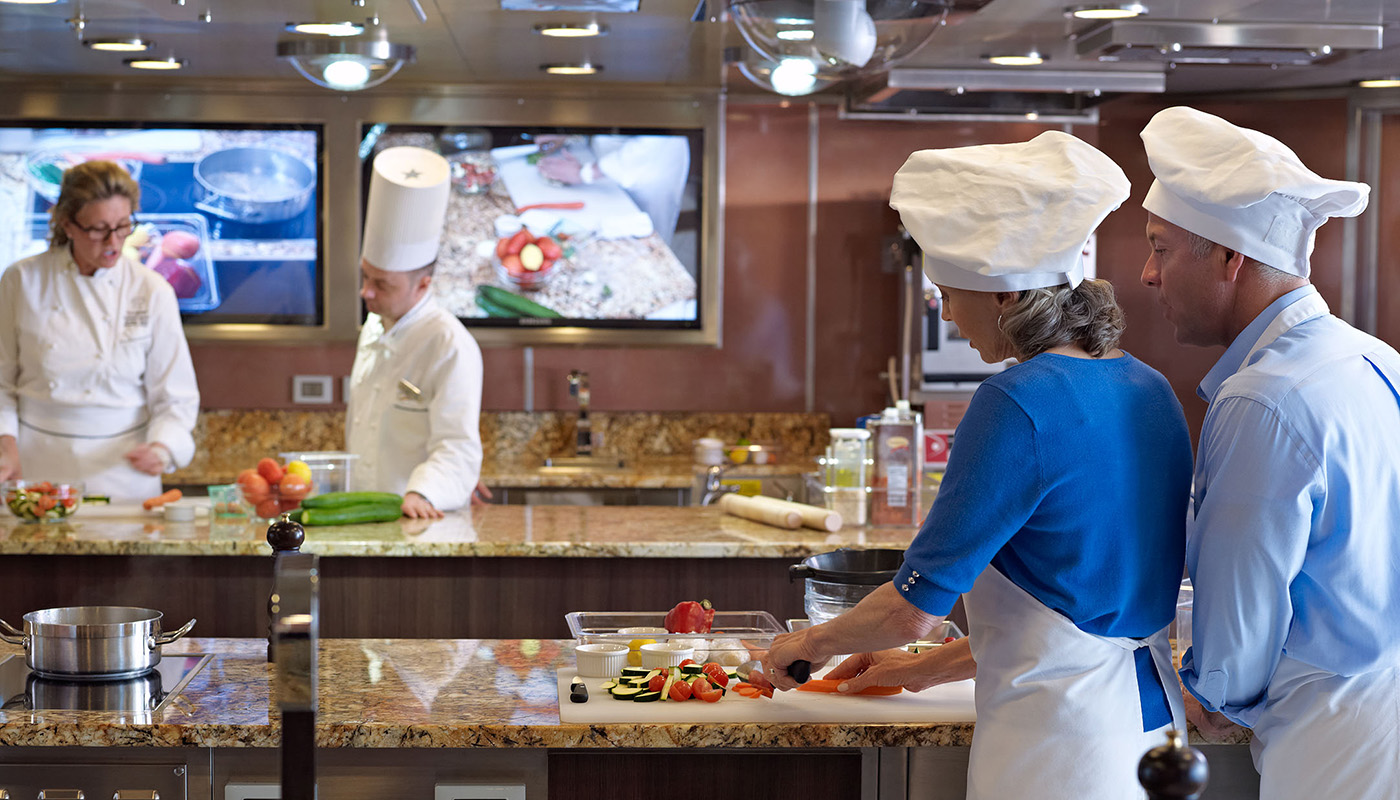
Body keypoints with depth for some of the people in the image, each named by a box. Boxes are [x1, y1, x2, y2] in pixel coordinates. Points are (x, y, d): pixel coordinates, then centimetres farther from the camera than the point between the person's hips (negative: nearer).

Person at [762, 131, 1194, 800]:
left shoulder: (1018, 405, -19)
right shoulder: (1149, 389, 6)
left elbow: (912, 610, -15)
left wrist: (810, 642, 5)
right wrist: (929, 668, 20)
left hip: (1057, 744, -8)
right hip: (1152, 719, 8)